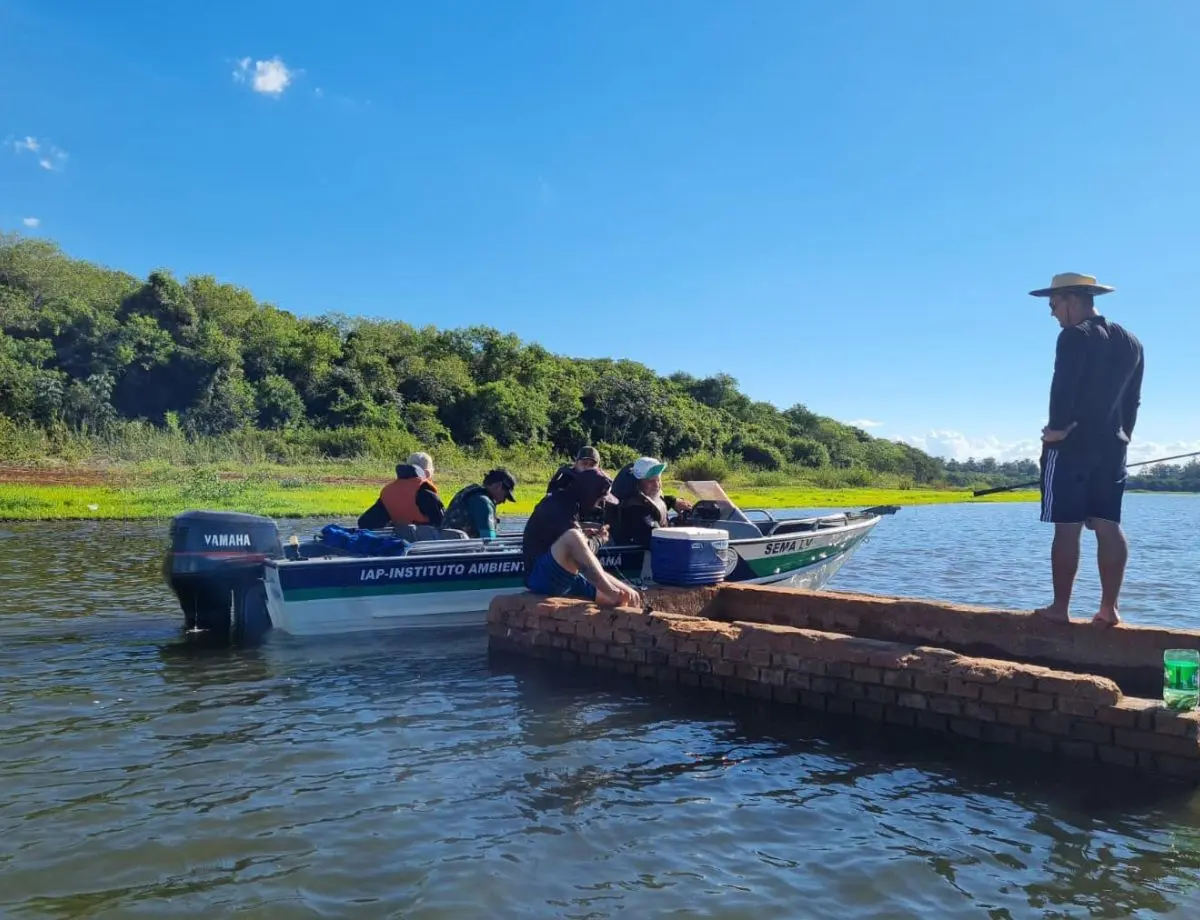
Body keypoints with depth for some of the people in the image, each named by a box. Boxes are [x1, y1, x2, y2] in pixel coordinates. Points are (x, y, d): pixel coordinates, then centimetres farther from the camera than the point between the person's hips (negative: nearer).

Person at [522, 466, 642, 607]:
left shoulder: (565, 503, 11)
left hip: (563, 578, 10)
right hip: (542, 577, -10)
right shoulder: (559, 509, -19)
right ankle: (612, 591, -34)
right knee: (571, 537, -36)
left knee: (622, 597, 0)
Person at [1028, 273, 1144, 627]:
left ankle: (1060, 607, -3)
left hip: (1071, 444, -7)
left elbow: (1063, 386, -19)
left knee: (1067, 527, -5)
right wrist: (1123, 434, 19)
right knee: (1108, 526, 4)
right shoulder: (1130, 342, 16)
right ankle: (1108, 607, 3)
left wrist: (1057, 427, -10)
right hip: (1112, 445, 7)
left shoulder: (1075, 336, -8)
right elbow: (1134, 398, 16)